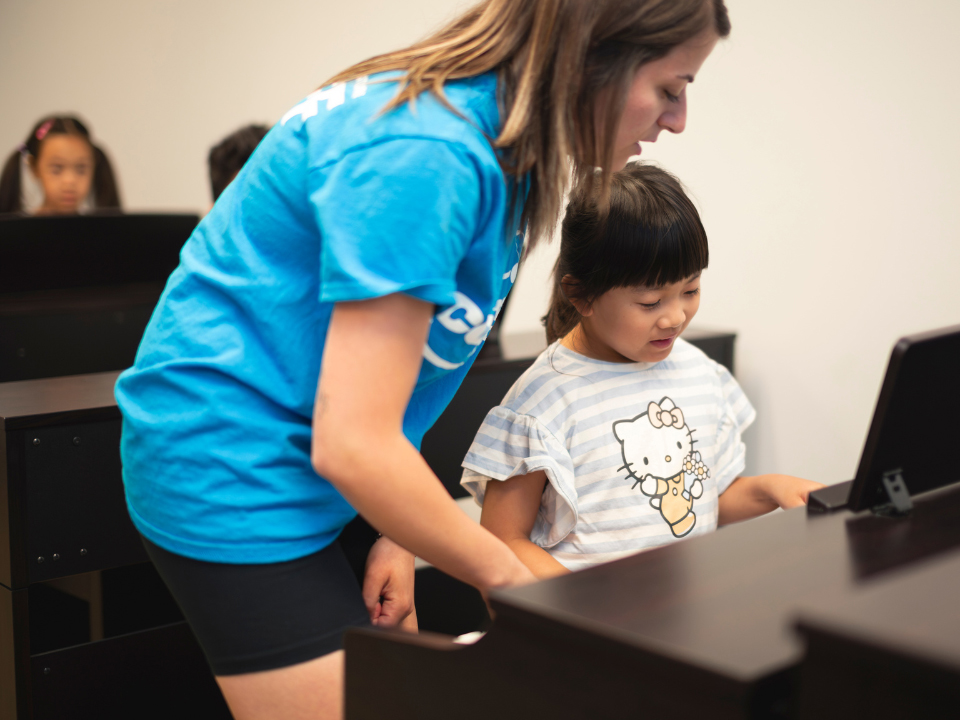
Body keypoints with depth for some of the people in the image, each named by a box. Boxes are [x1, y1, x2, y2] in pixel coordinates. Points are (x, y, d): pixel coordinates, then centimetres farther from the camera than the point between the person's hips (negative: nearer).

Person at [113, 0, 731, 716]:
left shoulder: (491, 136, 2)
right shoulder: (425, 156, -27)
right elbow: (353, 445, -28)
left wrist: (401, 532, 4)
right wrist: (508, 576, -15)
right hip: (233, 468, -9)